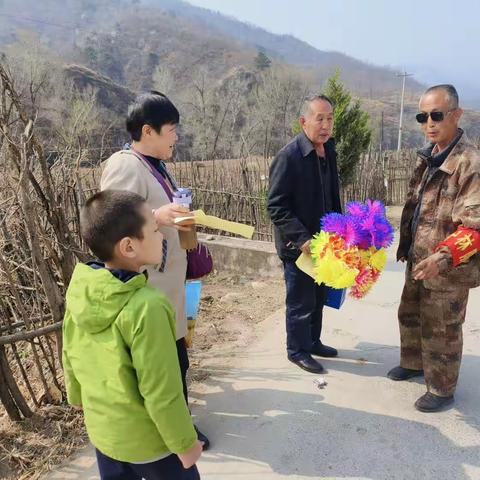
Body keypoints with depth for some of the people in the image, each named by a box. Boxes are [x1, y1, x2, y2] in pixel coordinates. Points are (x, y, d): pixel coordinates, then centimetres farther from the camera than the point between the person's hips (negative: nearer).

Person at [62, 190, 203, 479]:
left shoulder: (79, 289, -12)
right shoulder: (146, 307, -33)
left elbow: (71, 354, 3)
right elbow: (161, 392, -25)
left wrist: (77, 395, 21)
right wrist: (185, 443, -11)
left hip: (102, 428, 6)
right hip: (147, 439, -6)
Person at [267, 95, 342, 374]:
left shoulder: (329, 151, 5)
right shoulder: (289, 156, -19)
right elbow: (276, 207, -19)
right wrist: (302, 239, -25)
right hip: (298, 246, -7)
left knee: (319, 297, 20)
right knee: (301, 301, 7)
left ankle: (313, 342, 40)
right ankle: (298, 351, 28)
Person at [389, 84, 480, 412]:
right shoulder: (428, 157, 6)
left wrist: (443, 257, -35)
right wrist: (405, 244, 14)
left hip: (448, 269, -8)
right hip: (419, 260, 8)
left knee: (441, 331, 8)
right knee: (410, 315, 23)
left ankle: (442, 389, 29)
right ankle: (413, 363, 47)